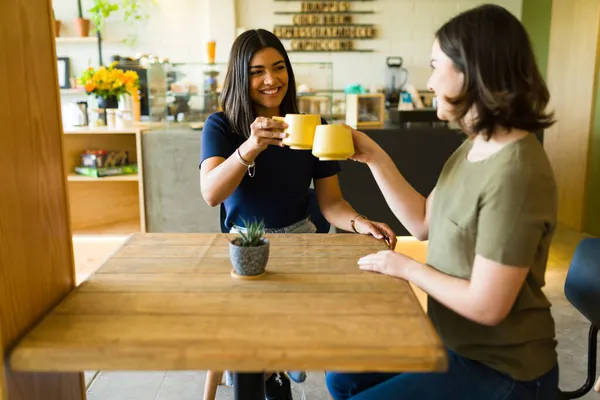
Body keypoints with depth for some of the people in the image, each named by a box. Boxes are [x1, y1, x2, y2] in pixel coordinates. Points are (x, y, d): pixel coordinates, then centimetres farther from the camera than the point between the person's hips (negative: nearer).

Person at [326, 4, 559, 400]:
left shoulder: (515, 172, -29)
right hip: (455, 342, 9)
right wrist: (375, 157, 1)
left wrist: (407, 267, -13)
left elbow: (487, 305, -28)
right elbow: (424, 223, 9)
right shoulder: (475, 148, 1)